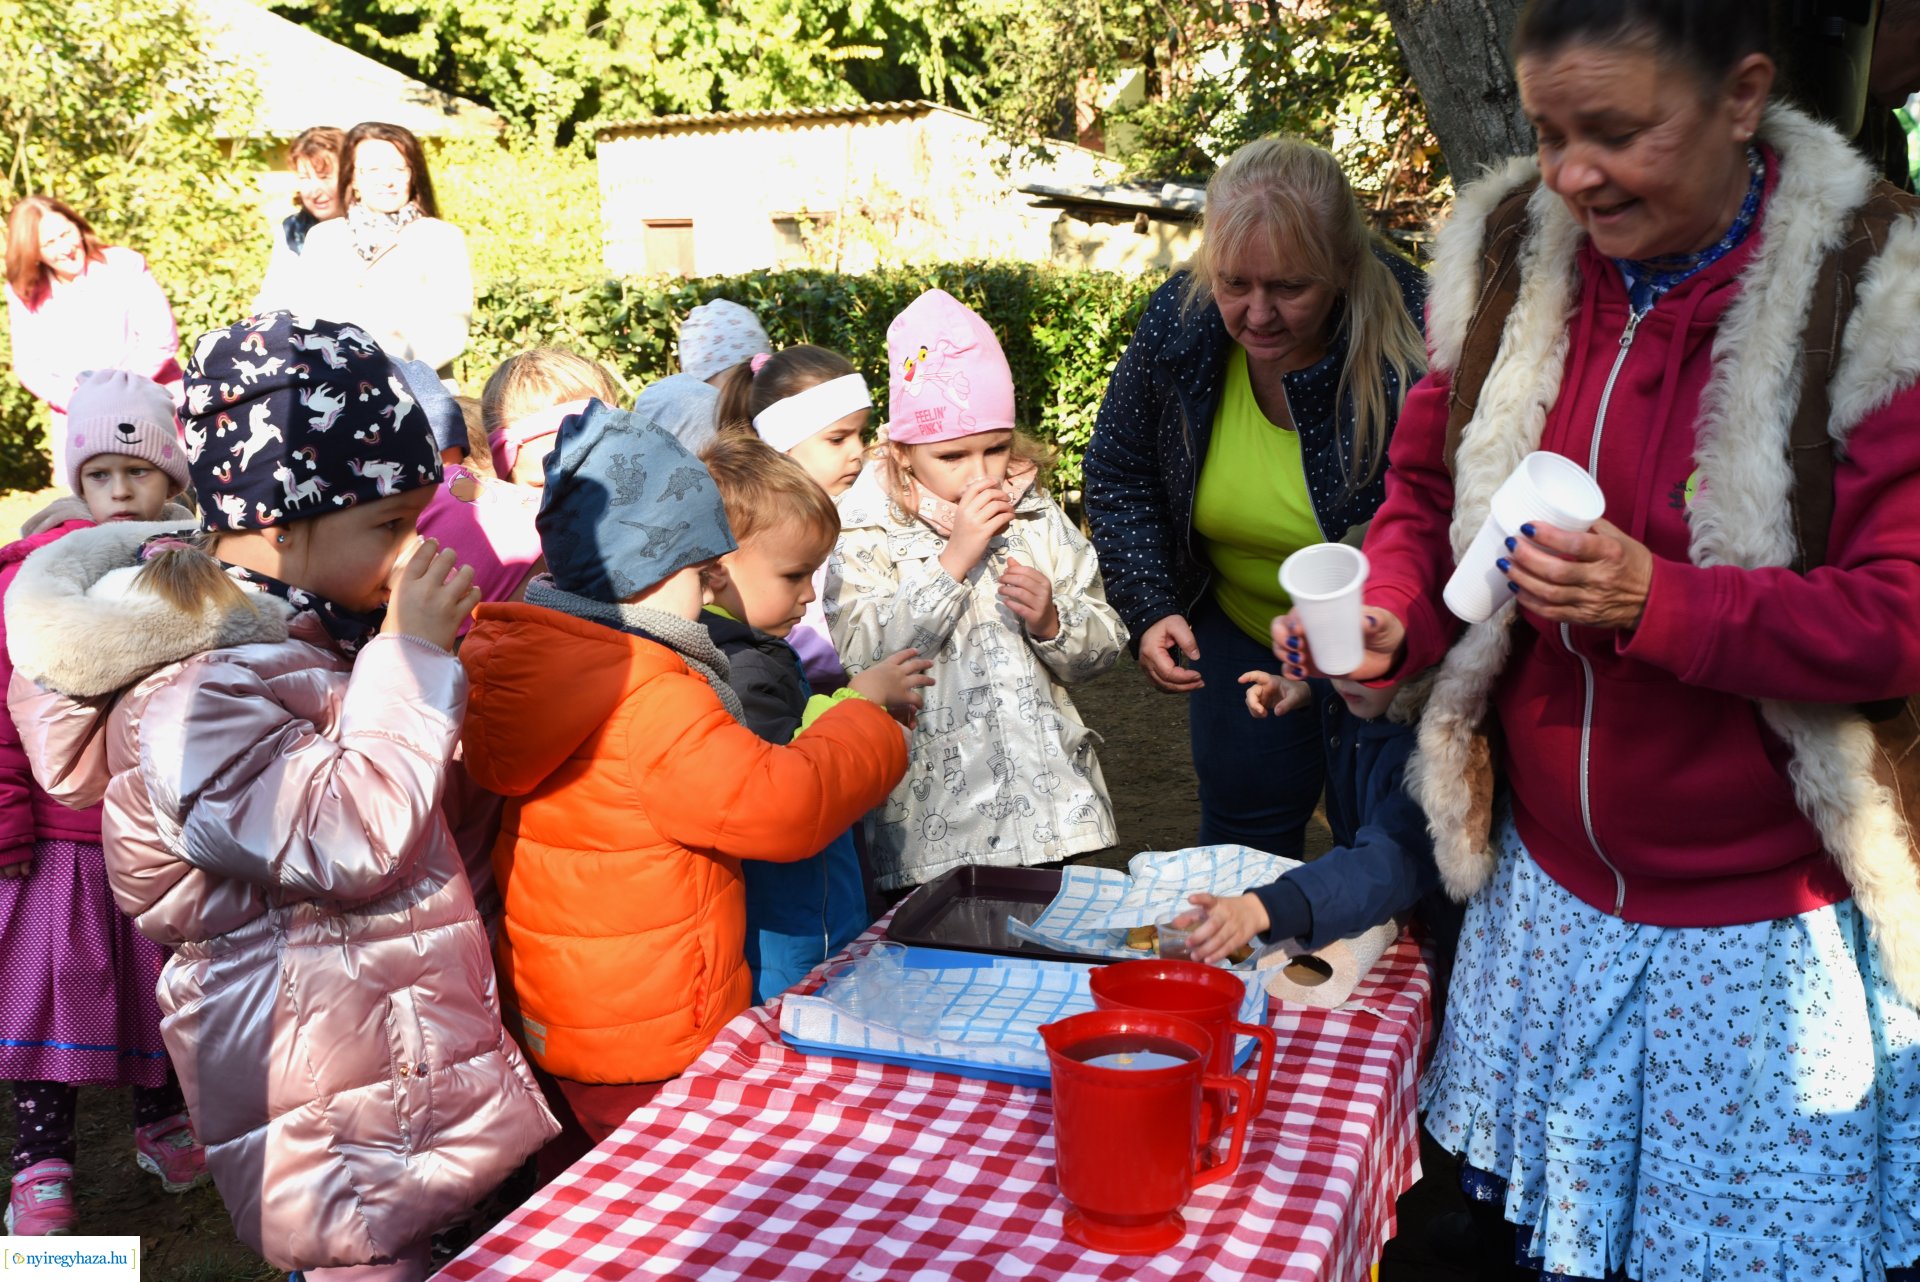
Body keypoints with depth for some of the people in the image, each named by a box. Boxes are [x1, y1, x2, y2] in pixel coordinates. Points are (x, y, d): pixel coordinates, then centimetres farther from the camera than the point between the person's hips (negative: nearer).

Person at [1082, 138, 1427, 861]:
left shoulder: (1412, 343, -30)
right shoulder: (1179, 320, -16)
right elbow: (1119, 474, 0)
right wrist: (1151, 611, -10)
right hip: (1243, 634, 4)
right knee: (1241, 839, 17)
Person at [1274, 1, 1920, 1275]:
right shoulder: (1509, 256, -4)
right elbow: (1431, 493, 6)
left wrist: (1658, 600, -31)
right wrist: (1388, 614, -14)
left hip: (1769, 924, -3)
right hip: (1551, 882, 4)